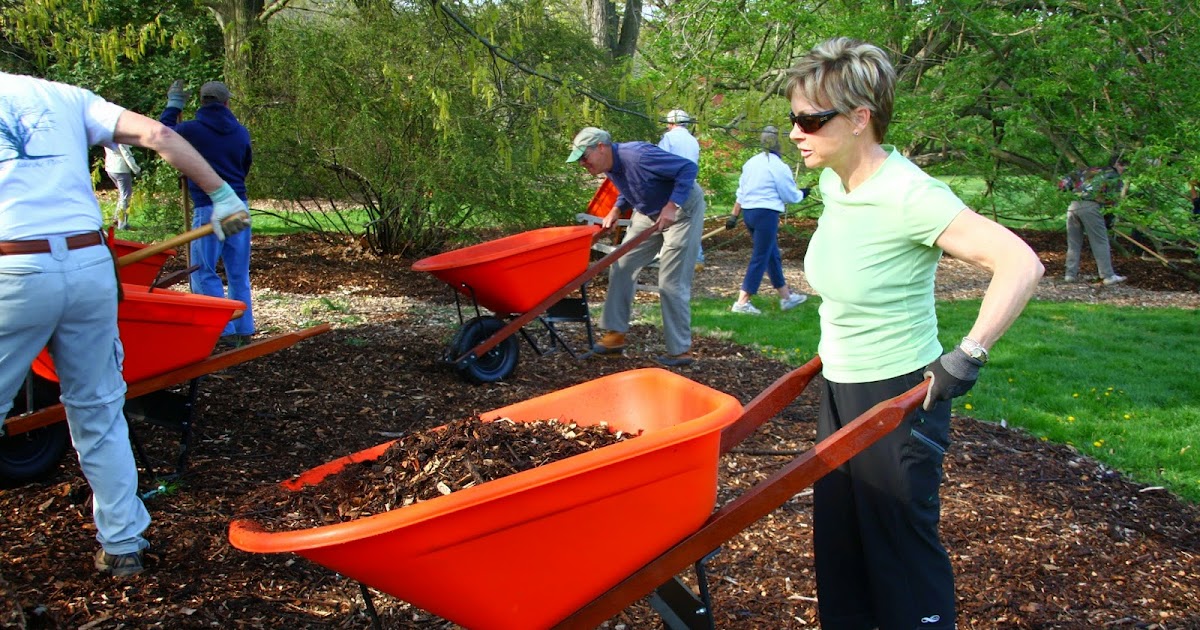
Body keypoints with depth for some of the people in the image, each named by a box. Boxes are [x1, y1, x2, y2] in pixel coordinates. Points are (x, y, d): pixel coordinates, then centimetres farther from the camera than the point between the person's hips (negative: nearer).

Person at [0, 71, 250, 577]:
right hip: (90, 266, 3)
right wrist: (220, 193, 5)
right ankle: (122, 544, 20)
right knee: (98, 411, 14)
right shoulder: (65, 96, 17)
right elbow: (156, 134, 4)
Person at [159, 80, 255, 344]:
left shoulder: (191, 130, -5)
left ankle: (225, 330, -5)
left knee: (204, 272, 1)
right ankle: (244, 330, 15)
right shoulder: (241, 132, 8)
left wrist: (174, 105, 29)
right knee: (238, 272, 11)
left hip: (208, 207, -5)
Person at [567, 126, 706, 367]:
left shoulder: (637, 155, -31)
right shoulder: (610, 166, -4)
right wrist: (616, 209, -2)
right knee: (621, 267, 5)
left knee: (671, 282, -9)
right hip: (648, 213, 9)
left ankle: (680, 351, 3)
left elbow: (688, 168, -29)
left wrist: (672, 206, -34)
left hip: (681, 211, -9)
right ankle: (615, 335, 14)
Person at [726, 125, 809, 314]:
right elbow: (790, 195, -3)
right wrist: (802, 194, 17)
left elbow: (741, 191, 12)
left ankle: (786, 297, 26)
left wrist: (734, 215, 16)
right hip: (766, 213, -8)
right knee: (760, 258, -1)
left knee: (773, 256, 17)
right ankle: (742, 302, -2)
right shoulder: (779, 166, -10)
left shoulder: (752, 162, 10)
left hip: (749, 212, 8)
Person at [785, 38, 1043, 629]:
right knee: (836, 536, 20)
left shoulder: (908, 196, -24)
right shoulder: (834, 182, 1)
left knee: (900, 543, 7)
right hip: (839, 387, 8)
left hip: (899, 397, -8)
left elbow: (1020, 264, -29)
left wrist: (966, 358, -26)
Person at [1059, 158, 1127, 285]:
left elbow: (1064, 181, 22)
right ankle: (1108, 276, 4)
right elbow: (1113, 201, 5)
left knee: (1073, 243, 13)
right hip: (1090, 207, -5)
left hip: (1073, 206, 5)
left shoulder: (1090, 171, 26)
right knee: (1100, 242, 2)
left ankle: (1071, 274, 14)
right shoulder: (1116, 179, 13)